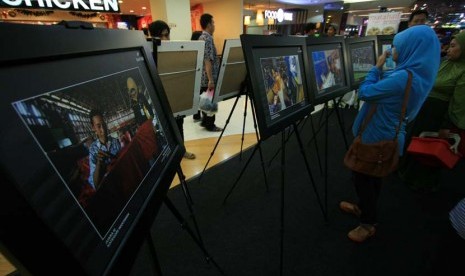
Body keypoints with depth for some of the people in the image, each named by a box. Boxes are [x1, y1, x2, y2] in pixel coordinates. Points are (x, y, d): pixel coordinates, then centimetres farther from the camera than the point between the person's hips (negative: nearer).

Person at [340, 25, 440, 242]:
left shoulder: (404, 77, -28)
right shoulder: (419, 75, 4)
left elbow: (364, 92, -20)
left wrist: (377, 67, -9)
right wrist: (380, 70, 3)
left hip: (375, 136, -9)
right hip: (386, 135, 9)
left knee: (362, 177, 7)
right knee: (372, 175, 24)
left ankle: (368, 223, 26)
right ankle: (364, 208, 45)